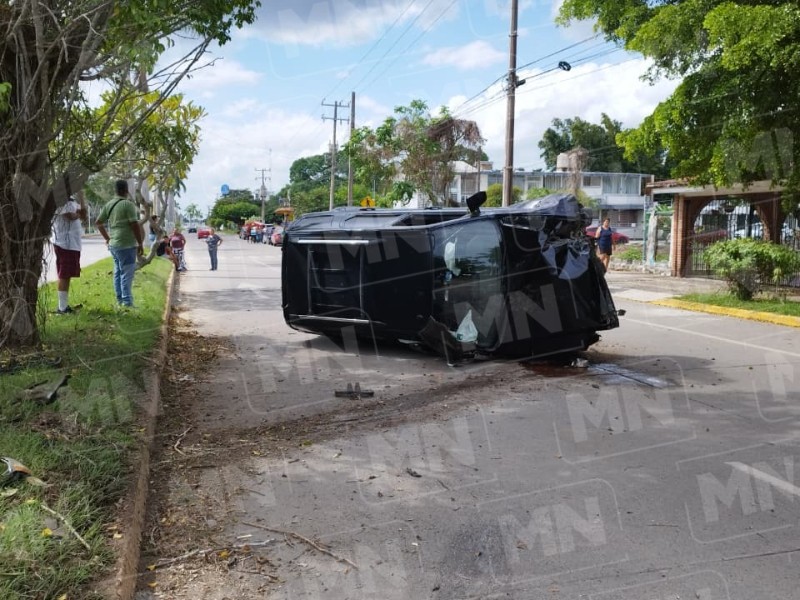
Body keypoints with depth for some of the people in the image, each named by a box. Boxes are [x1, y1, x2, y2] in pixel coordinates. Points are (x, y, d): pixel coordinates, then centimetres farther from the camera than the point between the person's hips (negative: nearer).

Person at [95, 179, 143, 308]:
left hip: (113, 244, 8)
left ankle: (120, 300, 20)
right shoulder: (128, 204, -13)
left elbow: (98, 222, 17)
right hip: (126, 244, -8)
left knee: (118, 272, 14)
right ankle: (127, 302, -6)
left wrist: (107, 238, 23)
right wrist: (140, 244, -10)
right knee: (127, 274, -6)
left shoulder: (109, 204, 11)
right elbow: (135, 225, -16)